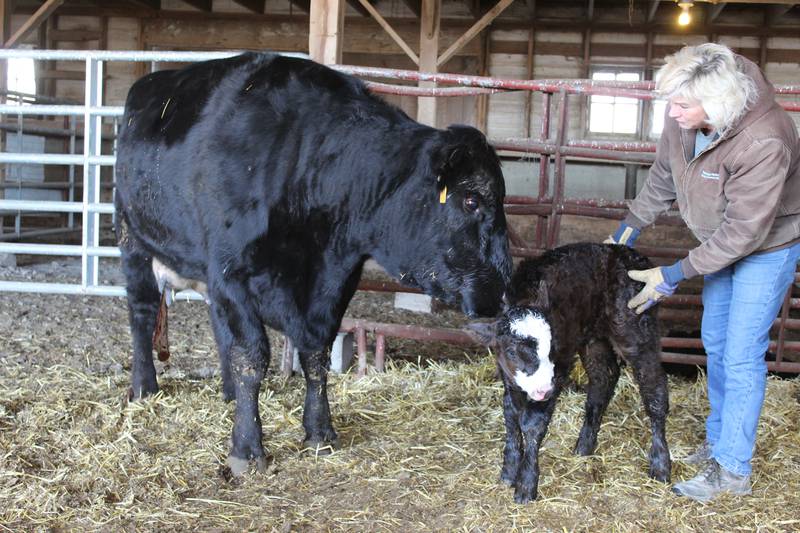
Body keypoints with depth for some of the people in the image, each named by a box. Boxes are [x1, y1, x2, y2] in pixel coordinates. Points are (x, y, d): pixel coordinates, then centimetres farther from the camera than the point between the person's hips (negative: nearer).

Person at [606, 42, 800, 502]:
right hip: (722, 239, 7)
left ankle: (732, 469, 6)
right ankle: (720, 438, 34)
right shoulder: (683, 118, -17)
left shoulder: (762, 143, -38)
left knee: (741, 355, -6)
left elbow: (743, 232, -31)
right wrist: (628, 231, 4)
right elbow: (664, 175, 3)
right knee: (715, 342, 16)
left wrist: (674, 276, -26)